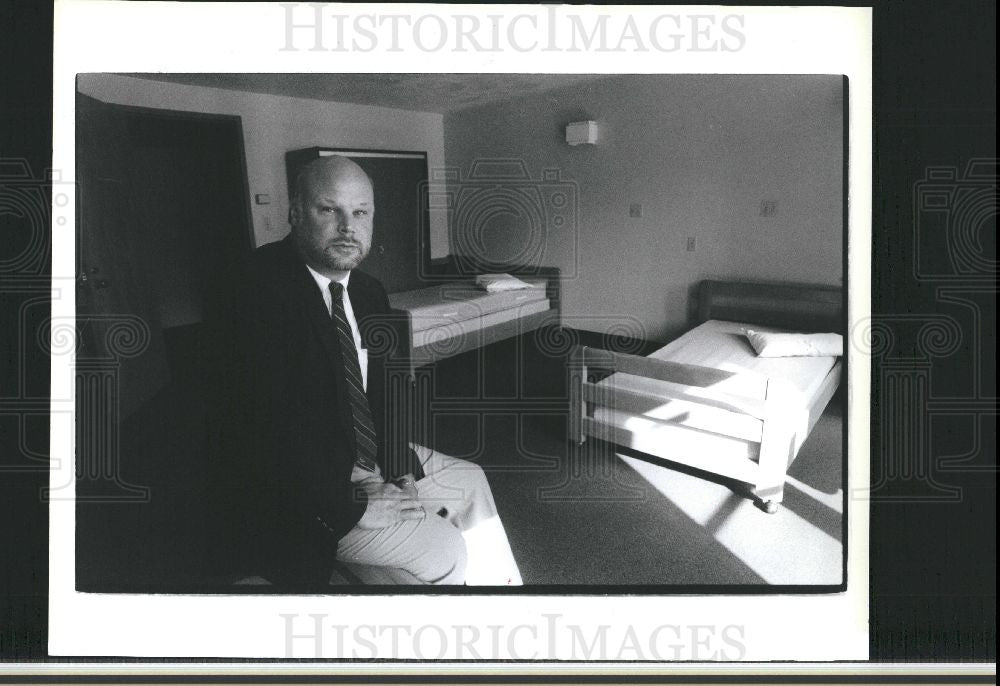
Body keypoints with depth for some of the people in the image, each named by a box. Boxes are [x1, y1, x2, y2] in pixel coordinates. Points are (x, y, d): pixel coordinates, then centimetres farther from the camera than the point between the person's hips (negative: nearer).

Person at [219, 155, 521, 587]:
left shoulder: (368, 292, 5)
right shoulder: (262, 290, -23)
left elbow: (386, 387, 9)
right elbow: (270, 422, -28)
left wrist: (399, 470, -7)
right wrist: (348, 507, -25)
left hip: (371, 455, 9)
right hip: (304, 488, -9)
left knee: (470, 482, 15)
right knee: (442, 552, -15)